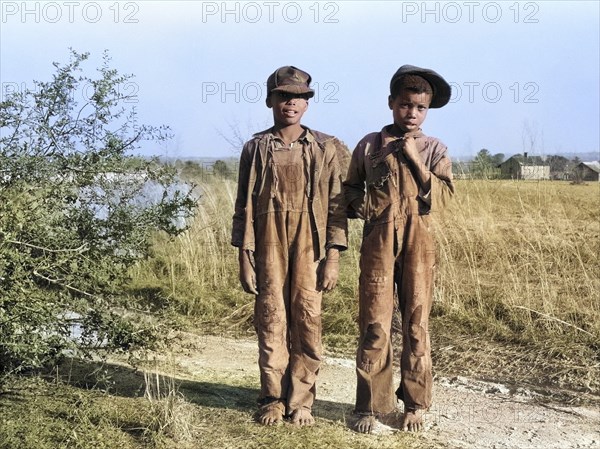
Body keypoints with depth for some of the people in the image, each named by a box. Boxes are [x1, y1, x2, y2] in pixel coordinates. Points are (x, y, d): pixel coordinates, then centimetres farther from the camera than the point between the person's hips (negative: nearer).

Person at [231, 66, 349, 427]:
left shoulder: (325, 148, 4)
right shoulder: (256, 148, 6)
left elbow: (336, 205, 2)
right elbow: (245, 205, 6)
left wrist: (333, 257, -5)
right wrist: (245, 257, 0)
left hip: (310, 247, 0)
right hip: (269, 246, 1)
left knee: (308, 322, 0)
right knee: (271, 322, 4)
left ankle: (301, 400, 12)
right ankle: (273, 399, 16)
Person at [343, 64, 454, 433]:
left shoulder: (435, 149, 7)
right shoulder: (369, 144, 7)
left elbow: (443, 195, -5)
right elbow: (351, 189, 16)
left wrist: (414, 159, -10)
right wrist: (360, 206, -4)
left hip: (418, 239, 0)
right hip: (378, 239, 0)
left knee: (416, 321, 4)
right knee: (375, 323, -2)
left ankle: (415, 403, 16)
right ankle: (371, 405, 8)